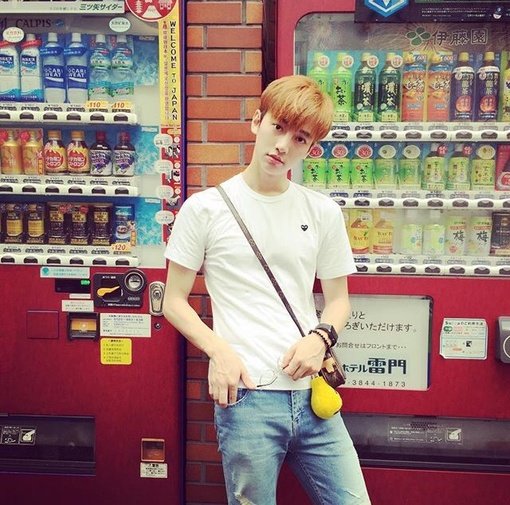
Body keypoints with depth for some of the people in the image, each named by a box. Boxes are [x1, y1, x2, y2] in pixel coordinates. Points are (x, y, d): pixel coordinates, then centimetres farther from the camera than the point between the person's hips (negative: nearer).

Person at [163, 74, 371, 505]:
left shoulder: (324, 212, 7)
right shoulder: (205, 208, -1)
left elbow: (338, 299, 13)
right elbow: (174, 301, 3)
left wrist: (320, 338, -7)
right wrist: (219, 351, -12)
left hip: (313, 396, 3)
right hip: (246, 398, -3)